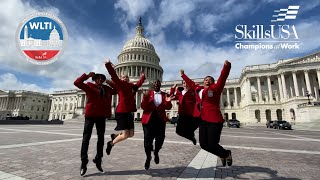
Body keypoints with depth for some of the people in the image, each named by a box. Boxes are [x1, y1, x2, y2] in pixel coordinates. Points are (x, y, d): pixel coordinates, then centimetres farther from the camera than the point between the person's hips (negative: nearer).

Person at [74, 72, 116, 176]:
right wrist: (87, 75, -13)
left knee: (101, 138, 8)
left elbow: (117, 90, 29)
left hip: (102, 115, 5)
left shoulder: (107, 89, 16)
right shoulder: (89, 86, 4)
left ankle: (98, 160, 22)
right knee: (86, 137, -3)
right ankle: (83, 162, 5)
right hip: (90, 114, -4)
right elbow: (77, 83, -6)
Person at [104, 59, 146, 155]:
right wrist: (108, 64, -25)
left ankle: (115, 135, 34)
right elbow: (113, 75, -14)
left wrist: (142, 77, 42)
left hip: (128, 112, 8)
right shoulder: (119, 83, -1)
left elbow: (138, 84, 33)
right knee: (125, 135, -6)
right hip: (121, 112, -8)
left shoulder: (131, 86, 16)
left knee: (131, 134, 11)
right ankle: (111, 143, 20)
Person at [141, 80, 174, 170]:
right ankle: (148, 157, 30)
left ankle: (156, 152, 34)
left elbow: (168, 108, 1)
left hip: (160, 119, 1)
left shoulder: (164, 95, 8)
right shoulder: (148, 93, 3)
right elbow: (143, 107, -5)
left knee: (160, 138, 0)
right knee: (148, 139, 4)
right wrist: (145, 99, -23)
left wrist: (168, 101, -20)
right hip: (148, 119, -1)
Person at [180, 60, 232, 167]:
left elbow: (223, 77, -8)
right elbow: (190, 83, 33)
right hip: (203, 120, 6)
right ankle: (223, 155, 33)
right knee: (204, 145, 5)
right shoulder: (198, 89, 19)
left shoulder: (215, 88, 4)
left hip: (214, 120, -6)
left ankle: (227, 154, 29)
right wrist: (183, 75, 43)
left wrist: (226, 66, -23)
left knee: (212, 145, -7)